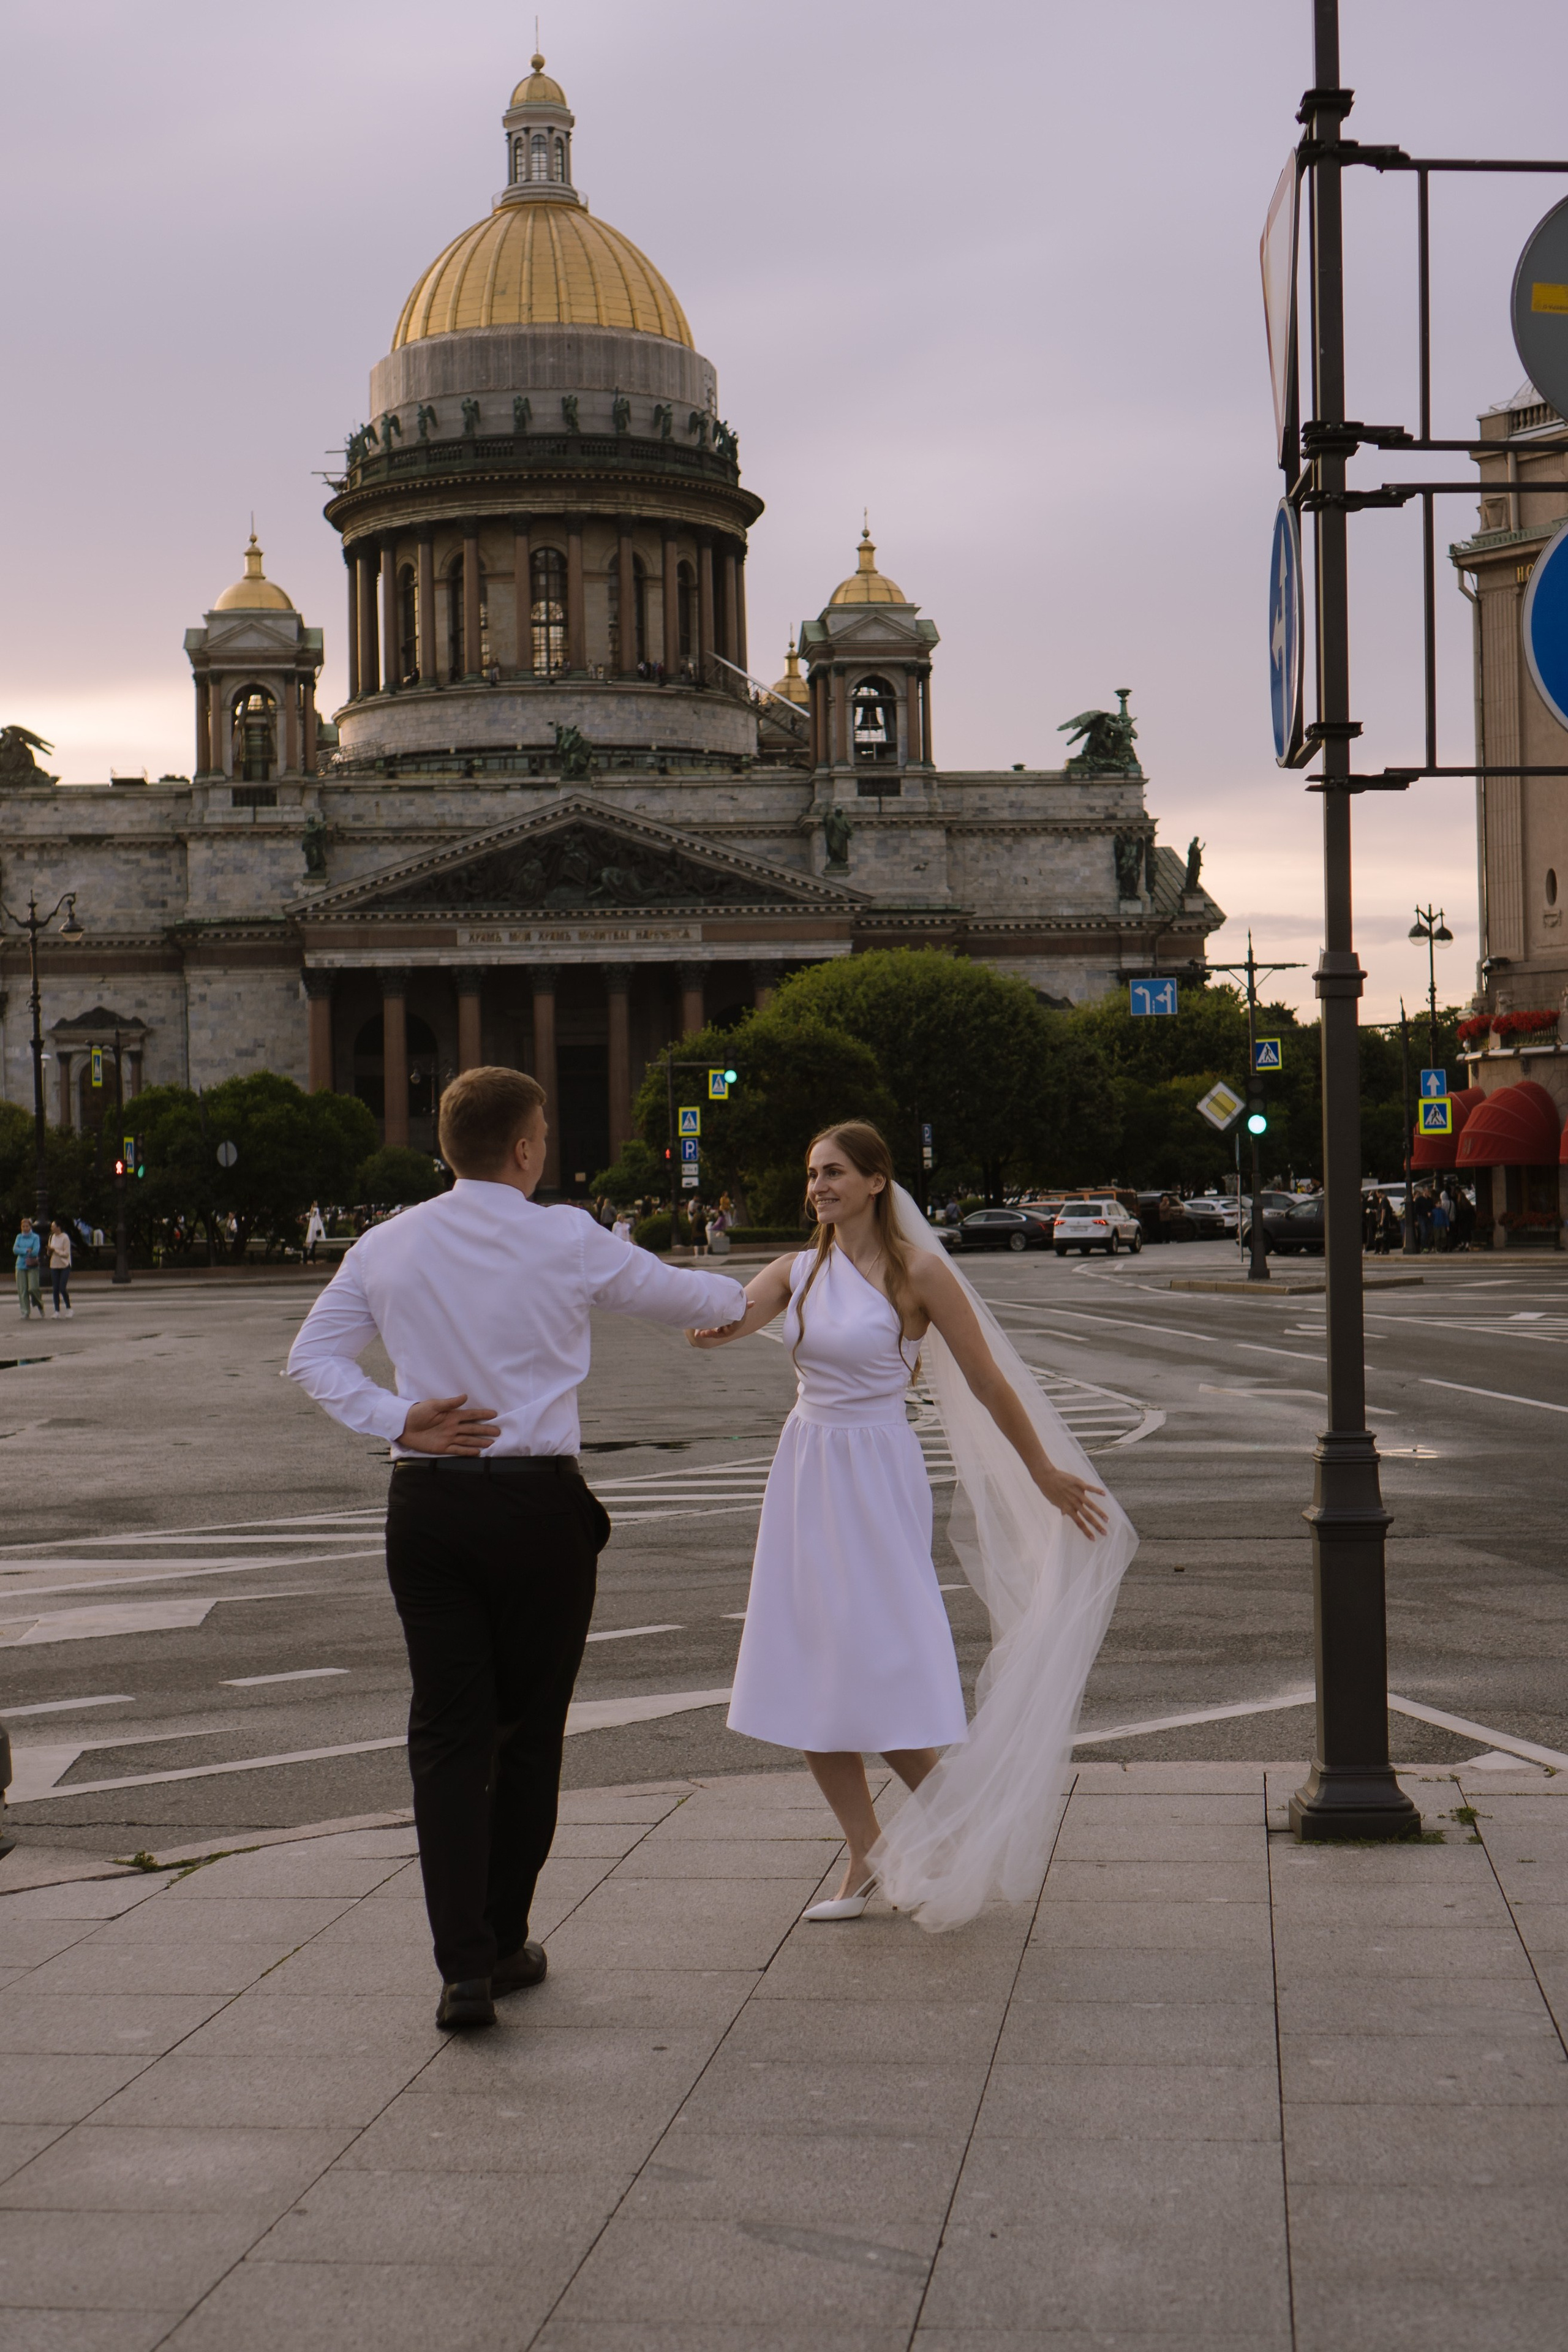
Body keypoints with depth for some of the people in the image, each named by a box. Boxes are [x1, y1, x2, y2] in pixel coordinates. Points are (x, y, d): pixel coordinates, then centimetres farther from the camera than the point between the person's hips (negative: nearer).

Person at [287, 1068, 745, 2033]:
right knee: (530, 1728, 12)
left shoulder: (388, 1246, 5)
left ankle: (465, 1965, -5)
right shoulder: (565, 1239, -5)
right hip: (539, 1501, -3)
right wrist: (741, 1297, 30)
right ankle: (505, 1944, 21)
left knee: (448, 1732, 4)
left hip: (427, 1502, 3)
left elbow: (314, 1357, 6)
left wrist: (397, 1421, -3)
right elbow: (671, 1292, 10)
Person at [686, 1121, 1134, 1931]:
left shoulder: (917, 1274, -8)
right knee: (807, 1675, 7)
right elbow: (725, 1318, -10)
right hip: (804, 1471, 6)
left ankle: (954, 1830, 13)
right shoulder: (798, 1273, 7)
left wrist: (1045, 1474, 1)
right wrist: (711, 1326, -35)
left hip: (878, 1476, -6)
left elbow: (988, 1383, -4)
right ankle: (866, 1852, 19)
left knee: (880, 1674, -8)